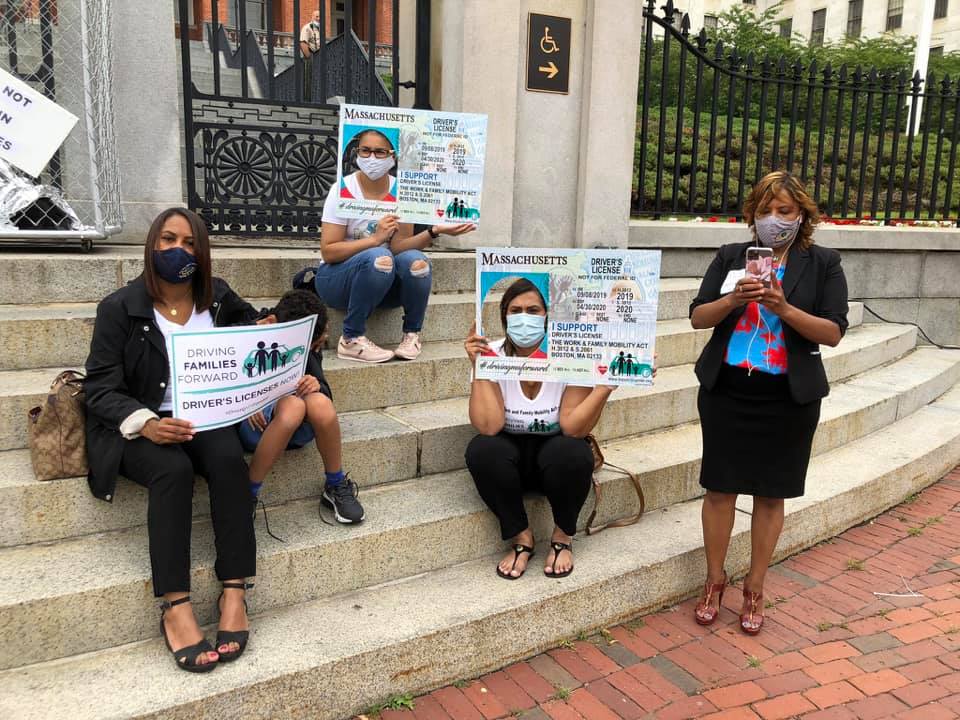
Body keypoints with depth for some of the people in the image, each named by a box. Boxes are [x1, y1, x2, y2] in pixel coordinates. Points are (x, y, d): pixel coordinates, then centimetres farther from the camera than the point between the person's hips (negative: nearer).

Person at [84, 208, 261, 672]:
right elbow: (101, 388, -6)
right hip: (139, 428, -2)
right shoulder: (119, 308, -2)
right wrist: (145, 423, -26)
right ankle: (175, 608, -31)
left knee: (228, 459, -31)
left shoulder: (218, 299, 8)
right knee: (173, 470, -35)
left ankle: (235, 593, -28)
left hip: (204, 419, 3)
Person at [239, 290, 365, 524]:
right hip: (254, 420, -3)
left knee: (320, 403, -33)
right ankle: (248, 494, -25)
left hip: (297, 426, 4)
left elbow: (325, 391, 3)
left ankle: (336, 487, -11)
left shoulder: (308, 346, 5)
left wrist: (317, 385, -21)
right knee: (294, 405, -38)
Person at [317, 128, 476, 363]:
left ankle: (412, 334, -5)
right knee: (379, 257, -34)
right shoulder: (344, 191, -11)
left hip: (384, 284, 3)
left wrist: (434, 232, -26)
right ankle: (351, 340, -21)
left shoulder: (400, 192, -2)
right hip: (338, 277, -3)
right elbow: (328, 251, -16)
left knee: (415, 260, -28)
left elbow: (398, 246, -10)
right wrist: (375, 238, -26)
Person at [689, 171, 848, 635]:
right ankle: (715, 581, 23)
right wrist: (734, 299, -18)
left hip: (789, 398, -1)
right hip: (726, 391, 1)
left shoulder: (823, 264, 1)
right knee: (720, 487, 6)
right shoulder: (730, 257, 5)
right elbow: (698, 317, 0)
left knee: (770, 493, 8)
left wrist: (782, 307, -21)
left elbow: (833, 332, -7)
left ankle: (755, 588, 24)